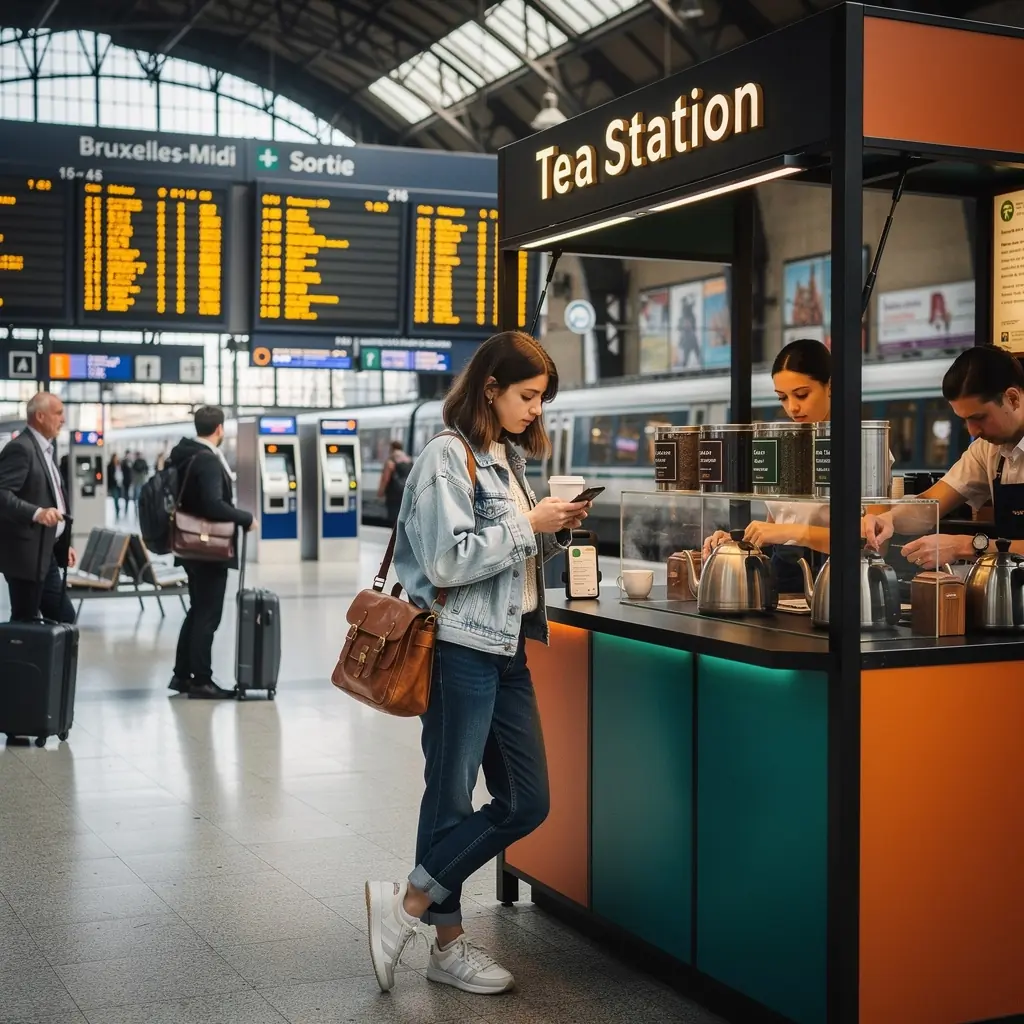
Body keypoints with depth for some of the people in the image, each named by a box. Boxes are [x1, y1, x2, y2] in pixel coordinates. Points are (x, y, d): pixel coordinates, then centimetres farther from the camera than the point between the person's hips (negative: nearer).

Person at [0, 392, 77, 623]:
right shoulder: (20, 448, -14)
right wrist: (37, 513, -38)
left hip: (46, 554, 10)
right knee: (24, 622, -5)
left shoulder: (44, 449, 17)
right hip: (26, 554, -10)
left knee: (64, 617, 10)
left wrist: (63, 544, 18)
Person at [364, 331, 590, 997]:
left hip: (507, 648, 9)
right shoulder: (448, 456, -11)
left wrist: (556, 530, 6)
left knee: (527, 801, 9)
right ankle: (448, 945, 16)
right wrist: (528, 524, -15)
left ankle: (408, 907, 18)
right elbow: (447, 561, -19)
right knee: (453, 799, 1)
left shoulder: (509, 457, 16)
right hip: (461, 649, -9)